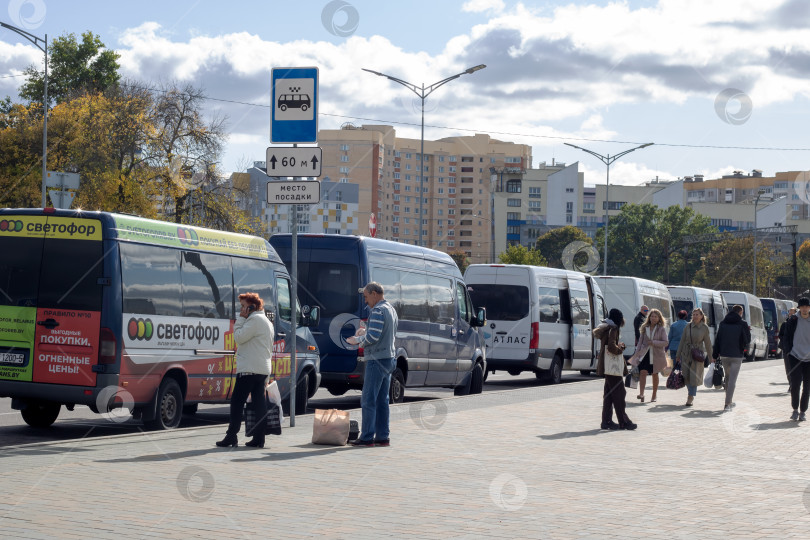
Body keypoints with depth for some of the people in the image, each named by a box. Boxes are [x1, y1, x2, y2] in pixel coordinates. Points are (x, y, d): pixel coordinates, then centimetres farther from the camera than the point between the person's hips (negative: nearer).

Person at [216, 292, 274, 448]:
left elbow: (239, 337, -15)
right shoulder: (266, 321, 22)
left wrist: (241, 319, -6)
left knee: (237, 402, -5)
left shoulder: (255, 319, -11)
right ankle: (259, 438, 2)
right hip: (263, 369, 10)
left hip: (249, 369, -10)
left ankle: (231, 437, -7)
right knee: (259, 403, 4)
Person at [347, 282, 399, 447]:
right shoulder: (391, 309, 17)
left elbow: (373, 337, -21)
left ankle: (367, 437, -6)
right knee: (382, 400, 11)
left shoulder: (378, 311, -14)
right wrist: (366, 332, 15)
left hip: (377, 359, -10)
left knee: (368, 400, -6)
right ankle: (383, 437, 12)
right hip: (389, 359, 10)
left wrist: (357, 340, -5)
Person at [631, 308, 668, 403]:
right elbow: (640, 341, 11)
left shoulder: (661, 329, -2)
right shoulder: (644, 328, 7)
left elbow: (665, 342, -6)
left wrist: (654, 343, -19)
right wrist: (637, 352, 3)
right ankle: (641, 393, -26)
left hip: (656, 355, -1)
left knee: (655, 374, 10)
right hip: (645, 353, 1)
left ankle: (654, 395, 21)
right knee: (642, 372, -17)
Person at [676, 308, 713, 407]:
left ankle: (691, 397, 1)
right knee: (686, 375, 6)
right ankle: (691, 393, 27)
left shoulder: (704, 328, -5)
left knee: (694, 376, -5)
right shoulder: (688, 326, 1)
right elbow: (682, 340, 7)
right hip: (686, 353, 3)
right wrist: (678, 355, 8)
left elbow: (707, 343, 1)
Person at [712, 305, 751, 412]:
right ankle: (727, 404, -11)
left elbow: (717, 340, 6)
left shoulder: (723, 323, 6)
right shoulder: (742, 324, -6)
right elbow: (747, 340, -4)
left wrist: (715, 355, 9)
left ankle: (729, 401, 27)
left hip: (724, 355, 4)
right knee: (732, 379, -4)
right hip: (737, 356, -4)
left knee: (728, 377, 20)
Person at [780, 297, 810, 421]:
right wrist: (787, 352, -5)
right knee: (795, 384, -10)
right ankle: (795, 410, 6)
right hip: (795, 356, -1)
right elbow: (787, 337, 5)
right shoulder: (793, 321, 0)